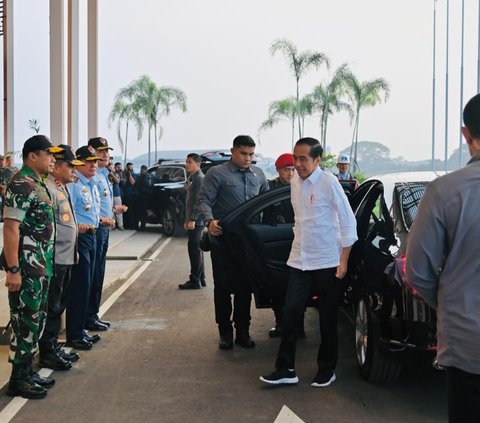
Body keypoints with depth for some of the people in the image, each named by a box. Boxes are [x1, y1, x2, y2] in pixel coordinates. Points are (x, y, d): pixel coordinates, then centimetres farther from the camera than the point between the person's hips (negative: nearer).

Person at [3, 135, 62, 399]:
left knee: (36, 320, 15)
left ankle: (27, 371, 26)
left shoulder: (38, 184, 14)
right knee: (25, 323, -2)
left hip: (41, 266, 10)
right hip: (26, 267, -10)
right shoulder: (22, 184, -16)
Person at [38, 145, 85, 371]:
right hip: (54, 258, -10)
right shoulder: (48, 189, -18)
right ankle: (47, 354, 10)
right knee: (51, 307, 0)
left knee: (59, 306, 17)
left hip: (65, 257, 10)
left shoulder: (62, 187, 14)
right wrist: (75, 228, -17)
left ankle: (53, 347, 28)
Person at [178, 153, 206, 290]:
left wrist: (192, 219, -22)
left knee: (194, 250, -8)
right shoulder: (192, 178, 18)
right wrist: (187, 219, 20)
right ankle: (200, 279, 19)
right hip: (192, 220, 10)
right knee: (196, 250, 13)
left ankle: (195, 281, -5)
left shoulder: (199, 178, -12)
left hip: (196, 221, -10)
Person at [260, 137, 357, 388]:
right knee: (290, 314, -1)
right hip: (299, 261, 5)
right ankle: (285, 370, 7)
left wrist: (343, 261, -11)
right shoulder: (295, 182, 6)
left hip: (327, 263, -5)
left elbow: (348, 222, -10)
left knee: (327, 319, 7)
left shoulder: (329, 183, -12)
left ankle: (326, 370, 21)